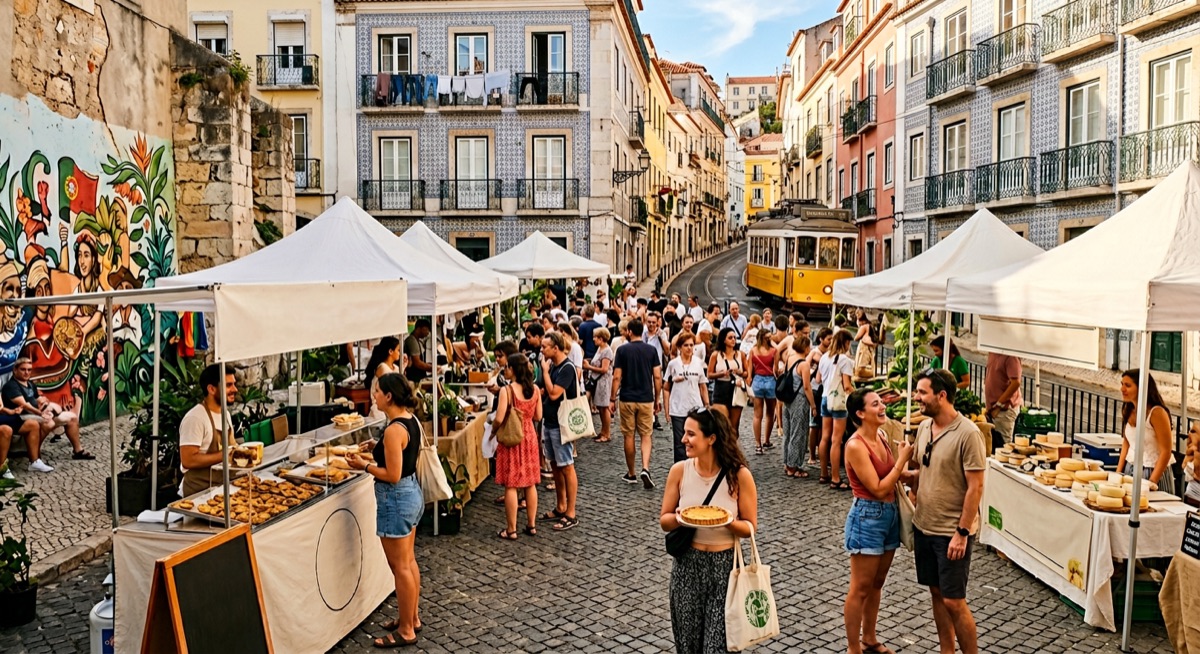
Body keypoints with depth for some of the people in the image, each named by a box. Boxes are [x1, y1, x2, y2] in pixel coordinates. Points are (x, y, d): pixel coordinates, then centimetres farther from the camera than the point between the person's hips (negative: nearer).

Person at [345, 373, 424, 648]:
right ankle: (411, 618, 33)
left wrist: (365, 465, -11)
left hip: (396, 499, -10)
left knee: (401, 568, 3)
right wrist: (380, 449, 9)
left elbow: (392, 475, -23)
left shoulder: (394, 430, -24)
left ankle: (406, 631, 15)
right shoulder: (412, 420, 3)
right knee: (409, 561, 20)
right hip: (412, 493, 10)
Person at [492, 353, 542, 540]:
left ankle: (511, 530, 8)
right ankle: (531, 525, 21)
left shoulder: (507, 390, -17)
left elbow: (499, 419, -19)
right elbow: (538, 416, 5)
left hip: (511, 440, -5)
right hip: (529, 437, 5)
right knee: (530, 484, 14)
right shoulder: (535, 390, -1)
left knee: (511, 486, 2)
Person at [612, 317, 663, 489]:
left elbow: (617, 377, -7)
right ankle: (645, 469, -14)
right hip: (646, 399, 1)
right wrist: (657, 400, 8)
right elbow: (657, 377, -1)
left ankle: (631, 474, 19)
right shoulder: (651, 350, 0)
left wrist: (613, 398, 2)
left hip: (627, 399, -1)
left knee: (629, 436, 9)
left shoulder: (622, 350, -5)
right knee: (646, 436, 7)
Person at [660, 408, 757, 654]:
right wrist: (679, 519, -18)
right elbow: (664, 521, 3)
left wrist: (729, 522, -23)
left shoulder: (739, 475, -11)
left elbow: (750, 527, -3)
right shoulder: (679, 471, -5)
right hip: (687, 565, 2)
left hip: (725, 566, -2)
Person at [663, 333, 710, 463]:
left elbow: (703, 387, 9)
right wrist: (667, 410, -3)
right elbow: (666, 388, 2)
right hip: (677, 410, -1)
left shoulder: (699, 363, 4)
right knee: (679, 443, 4)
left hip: (696, 409, 1)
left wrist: (707, 406, 6)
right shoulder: (673, 364, -1)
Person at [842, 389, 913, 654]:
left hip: (890, 514, 8)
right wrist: (902, 459, -15)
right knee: (860, 589, 3)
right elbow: (878, 489, -20)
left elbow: (892, 475, 12)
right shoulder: (855, 446, -20)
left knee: (876, 584, 19)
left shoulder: (882, 436, 4)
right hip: (867, 517, -8)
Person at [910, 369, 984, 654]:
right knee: (937, 594, 16)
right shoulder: (924, 427, 4)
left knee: (954, 601, 0)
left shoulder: (967, 433, -18)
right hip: (924, 526, 7)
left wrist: (962, 532, -18)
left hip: (952, 533, -7)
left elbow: (975, 487, -17)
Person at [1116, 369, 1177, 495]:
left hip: (1152, 472, -6)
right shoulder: (1128, 410, 0)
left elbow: (1166, 452, -17)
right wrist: (1118, 472, 5)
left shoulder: (1156, 413, -18)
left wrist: (1151, 483, -18)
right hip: (1130, 469, 6)